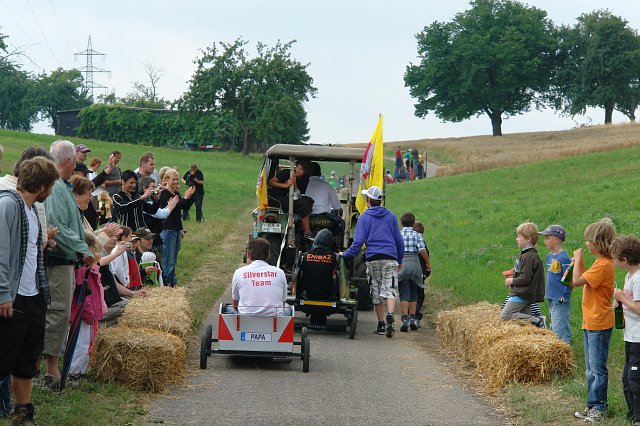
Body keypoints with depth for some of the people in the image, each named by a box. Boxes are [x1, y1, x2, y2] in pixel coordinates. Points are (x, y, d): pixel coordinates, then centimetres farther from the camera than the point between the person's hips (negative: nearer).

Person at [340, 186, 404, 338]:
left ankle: (381, 324, 9)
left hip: (372, 259, -1)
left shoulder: (364, 217, 4)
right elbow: (399, 241, 15)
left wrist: (345, 255, 6)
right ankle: (390, 315, -30)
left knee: (376, 293, 8)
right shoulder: (391, 216, 13)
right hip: (390, 259, 1)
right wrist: (400, 260, 25)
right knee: (390, 290, -5)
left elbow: (358, 241, -3)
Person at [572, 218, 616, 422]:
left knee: (597, 368, -3)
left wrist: (578, 259, -10)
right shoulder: (601, 262, 11)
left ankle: (599, 407, 3)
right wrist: (579, 262, 9)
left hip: (599, 324, -10)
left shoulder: (604, 265, -20)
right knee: (591, 369, 15)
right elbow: (584, 280, 17)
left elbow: (577, 281, -22)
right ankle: (594, 405, 22)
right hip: (590, 322, 10)